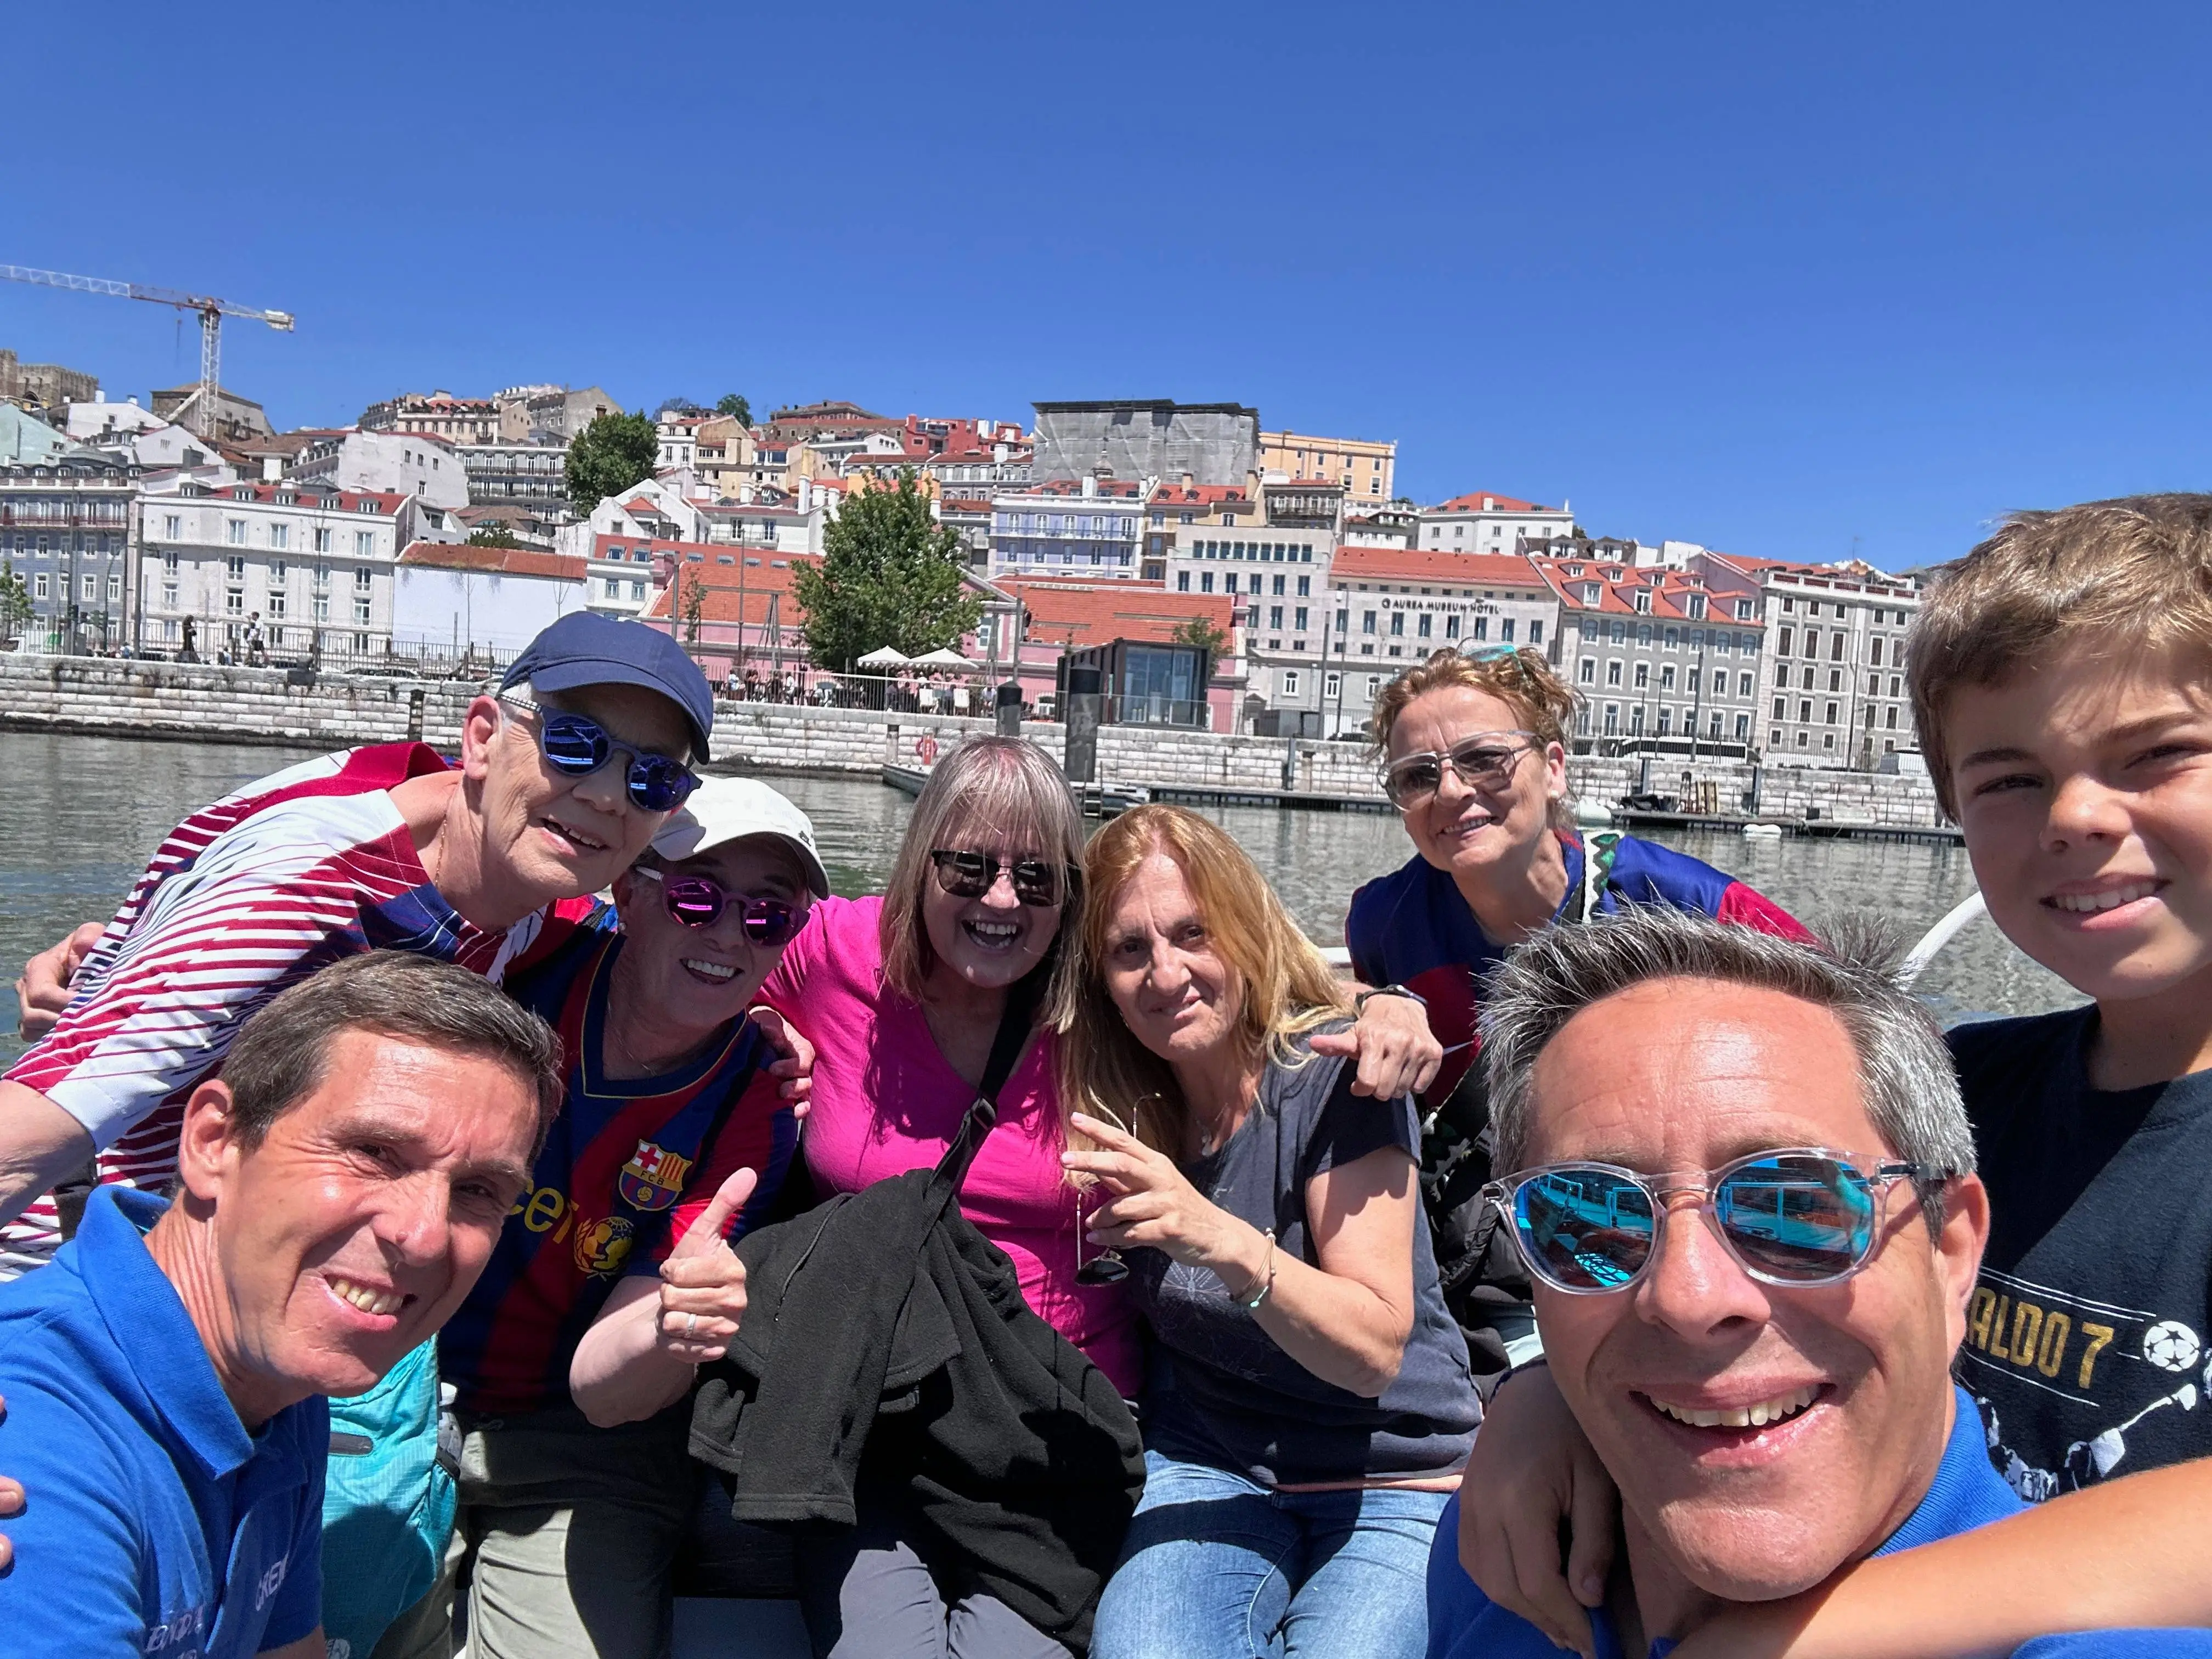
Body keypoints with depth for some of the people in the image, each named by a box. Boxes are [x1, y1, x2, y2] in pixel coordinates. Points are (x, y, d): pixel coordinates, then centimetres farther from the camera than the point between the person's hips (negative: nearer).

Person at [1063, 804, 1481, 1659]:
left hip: (1393, 1484, -2)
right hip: (1206, 1470, 2)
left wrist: (1220, 1239, -37)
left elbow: (1376, 1350, -22)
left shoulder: (1333, 1074, -16)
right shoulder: (1120, 1102, -3)